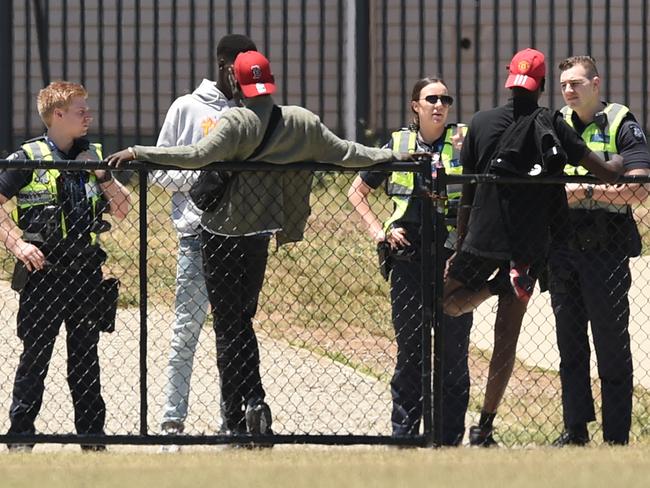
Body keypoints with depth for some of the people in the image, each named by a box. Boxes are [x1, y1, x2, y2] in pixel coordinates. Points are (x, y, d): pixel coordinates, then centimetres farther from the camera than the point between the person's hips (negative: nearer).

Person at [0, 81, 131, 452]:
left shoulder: (94, 157, 11)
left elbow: (123, 209, 10)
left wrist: (102, 175, -5)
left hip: (85, 268, 5)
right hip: (44, 269, -5)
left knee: (86, 355, 9)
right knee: (35, 355, -2)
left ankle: (92, 435, 14)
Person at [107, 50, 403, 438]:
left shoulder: (238, 122, -15)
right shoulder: (302, 123, 2)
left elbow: (196, 155, -27)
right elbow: (344, 152, 10)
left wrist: (137, 153, -24)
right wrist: (391, 156, 26)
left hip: (223, 234, -5)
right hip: (261, 232, 5)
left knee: (228, 324, -1)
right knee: (242, 321, 17)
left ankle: (237, 417, -8)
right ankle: (252, 403, 9)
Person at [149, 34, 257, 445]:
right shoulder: (187, 109, 4)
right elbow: (161, 171, 3)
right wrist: (205, 179, -12)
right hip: (198, 231, -3)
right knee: (187, 329, -4)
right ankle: (173, 421, 0)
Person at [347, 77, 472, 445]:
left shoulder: (463, 142, 3)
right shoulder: (398, 145, 9)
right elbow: (358, 191, 19)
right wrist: (378, 230, 7)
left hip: (453, 258, -1)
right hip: (408, 257, 1)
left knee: (453, 347, 0)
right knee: (409, 346, 4)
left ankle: (451, 437, 6)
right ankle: (404, 431, 11)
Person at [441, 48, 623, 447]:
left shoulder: (481, 124, -1)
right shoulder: (554, 128, -6)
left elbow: (466, 194, 3)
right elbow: (607, 173, -8)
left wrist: (460, 244, 14)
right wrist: (624, 161, 15)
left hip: (482, 239, 0)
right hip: (529, 246, 0)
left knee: (451, 302, 22)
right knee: (507, 338, 8)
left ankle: (498, 285, -9)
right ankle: (485, 426, 5)